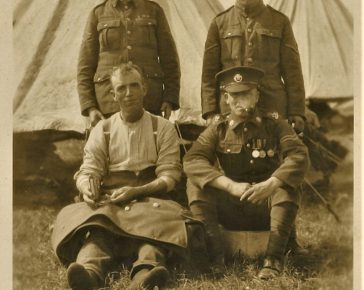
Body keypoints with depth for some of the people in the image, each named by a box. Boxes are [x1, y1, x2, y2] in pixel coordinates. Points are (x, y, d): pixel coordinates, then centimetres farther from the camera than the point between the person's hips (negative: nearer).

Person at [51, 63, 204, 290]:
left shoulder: (163, 128, 11)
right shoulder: (103, 130, 17)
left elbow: (169, 176, 2)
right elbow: (88, 171, 10)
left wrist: (136, 191, -16)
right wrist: (88, 188, -16)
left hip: (149, 198, -1)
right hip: (107, 202, 1)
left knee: (158, 219, -36)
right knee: (96, 222, -34)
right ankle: (89, 269, -64)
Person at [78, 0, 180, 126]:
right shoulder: (98, 13, 6)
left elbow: (169, 59, 7)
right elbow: (85, 64, 5)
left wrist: (170, 100, -5)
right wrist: (89, 108, -5)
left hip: (148, 100, 0)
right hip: (111, 101, 0)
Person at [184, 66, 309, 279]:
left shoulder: (275, 126, 4)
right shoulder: (218, 130, 6)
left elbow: (300, 157, -14)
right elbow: (192, 161, -12)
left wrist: (271, 184, -33)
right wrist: (230, 186, -27)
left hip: (267, 206, -1)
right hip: (231, 209, 1)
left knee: (288, 189, -30)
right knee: (197, 191, -22)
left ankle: (274, 260, -29)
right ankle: (215, 258, -26)